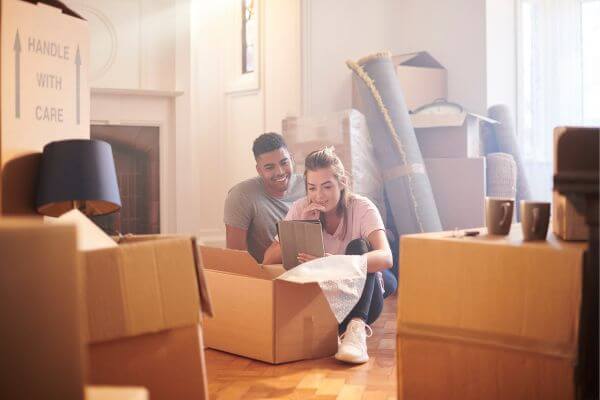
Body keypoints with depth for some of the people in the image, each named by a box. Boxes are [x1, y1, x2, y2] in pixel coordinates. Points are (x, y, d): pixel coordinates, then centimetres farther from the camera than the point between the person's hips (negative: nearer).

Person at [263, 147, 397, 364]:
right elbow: (269, 260, -10)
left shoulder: (362, 208, -14)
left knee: (358, 247, -30)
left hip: (362, 295, -2)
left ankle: (356, 328, -41)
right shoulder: (301, 209, -5)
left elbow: (385, 257, -34)